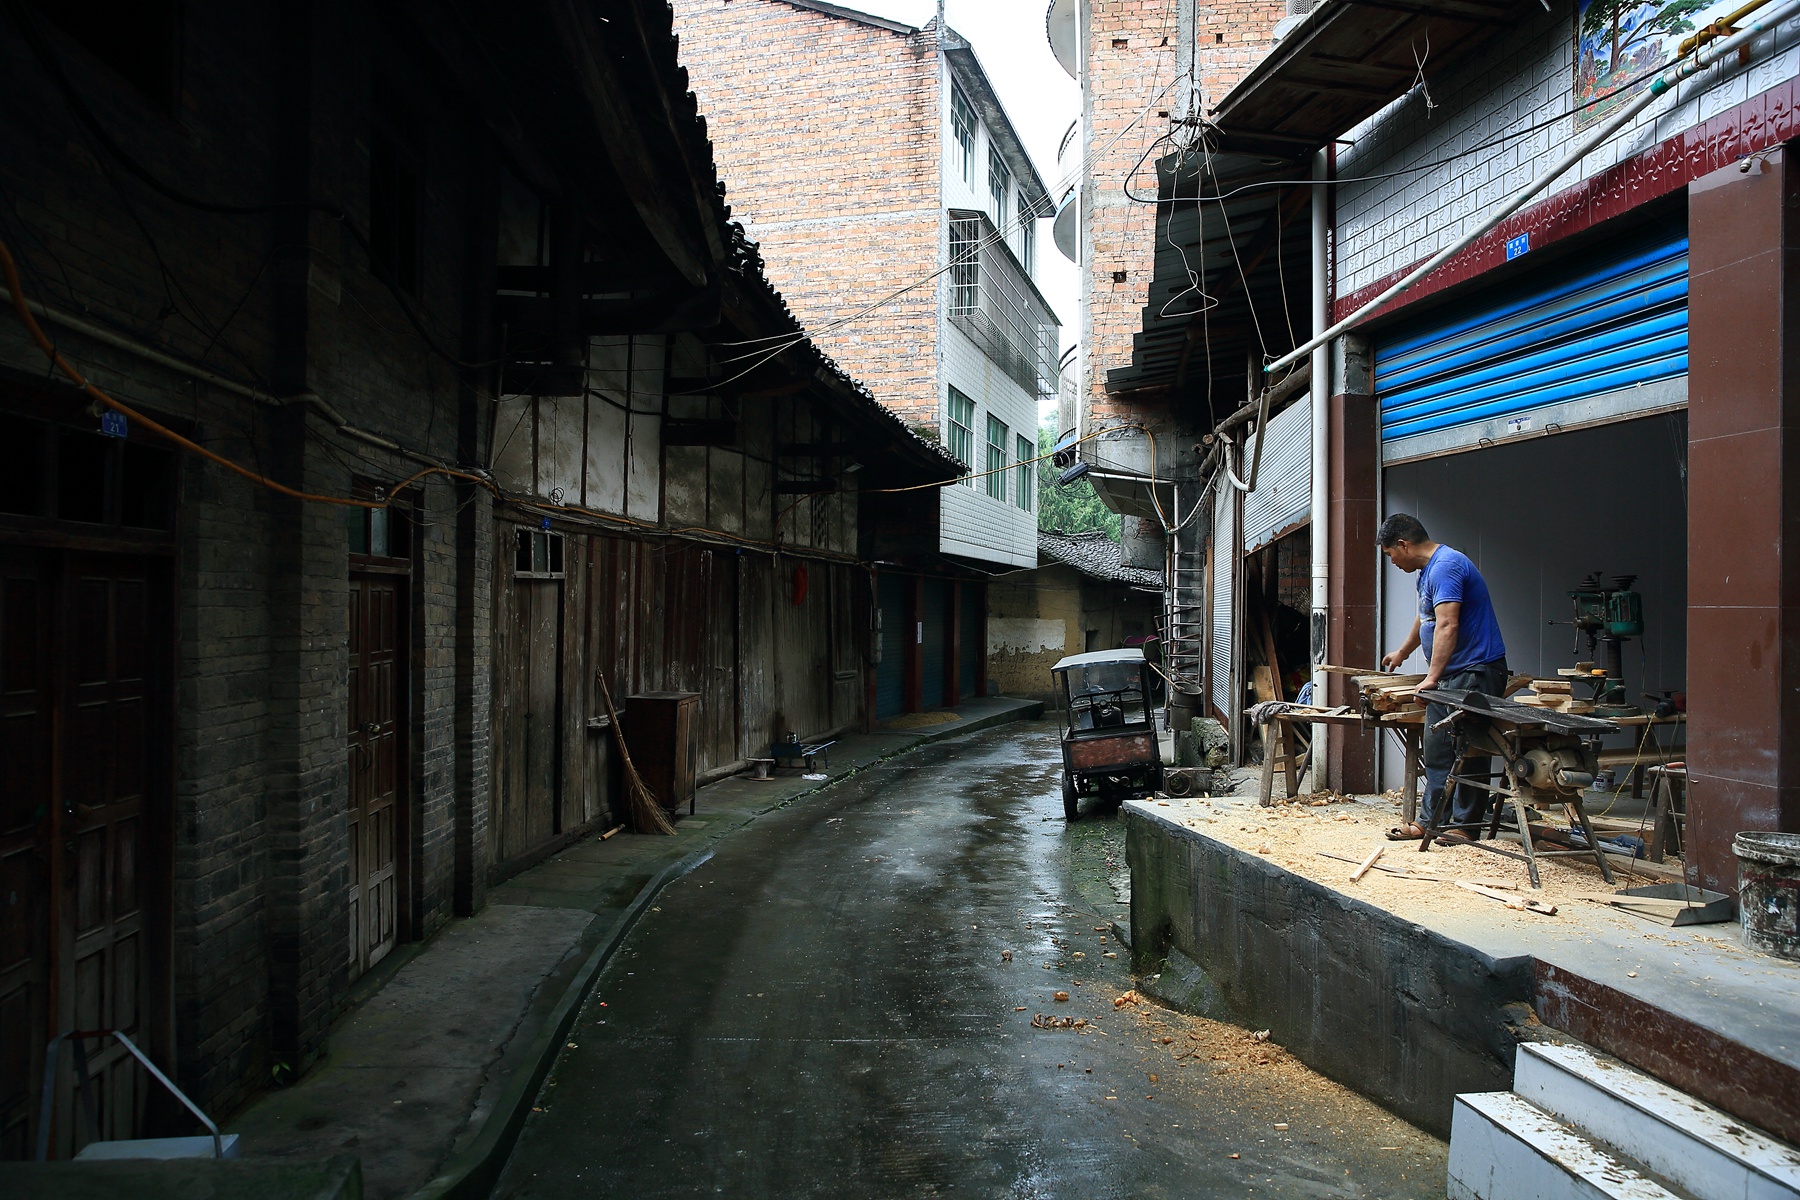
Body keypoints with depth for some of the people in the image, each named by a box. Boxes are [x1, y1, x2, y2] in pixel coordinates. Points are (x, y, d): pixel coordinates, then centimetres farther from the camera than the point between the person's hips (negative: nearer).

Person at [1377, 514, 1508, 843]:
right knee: (1437, 750, 10)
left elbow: (1447, 625, -28)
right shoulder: (1428, 571, 17)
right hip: (1448, 675, 11)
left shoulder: (1445, 566, -18)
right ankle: (1434, 820, 14)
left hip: (1475, 671, -11)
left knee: (1468, 751, -5)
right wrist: (1402, 652, 47)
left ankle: (1464, 825, 1)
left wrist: (1432, 678, -31)